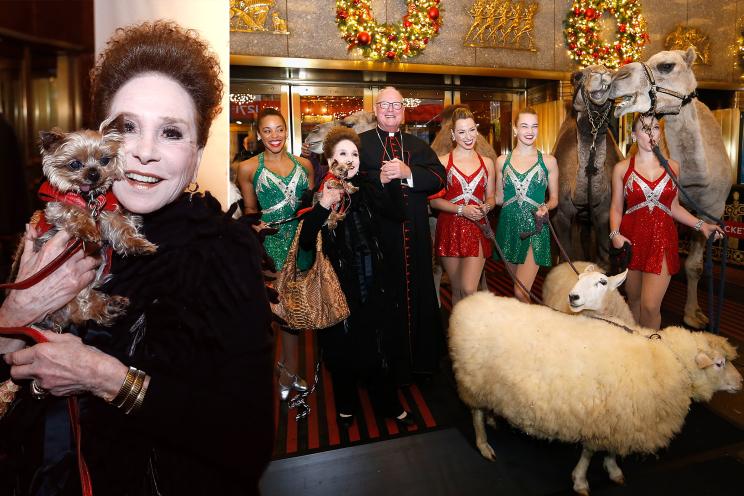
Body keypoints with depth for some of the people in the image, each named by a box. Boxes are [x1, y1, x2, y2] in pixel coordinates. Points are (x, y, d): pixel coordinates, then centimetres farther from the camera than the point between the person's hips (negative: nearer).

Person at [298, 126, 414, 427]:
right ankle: (346, 405, 35)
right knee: (341, 346, 12)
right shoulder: (319, 193, -8)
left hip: (368, 281, 3)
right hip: (336, 281, -2)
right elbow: (305, 242, -17)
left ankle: (388, 403, 30)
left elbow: (395, 213, -5)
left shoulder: (365, 189, 2)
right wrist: (323, 206, -28)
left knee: (376, 343, 11)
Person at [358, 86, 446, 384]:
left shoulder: (418, 145, 16)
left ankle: (422, 359, 29)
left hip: (415, 236, 4)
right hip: (378, 233, -3)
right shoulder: (361, 143, 5)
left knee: (419, 295, 12)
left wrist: (408, 173, -13)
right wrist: (380, 178, -20)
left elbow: (439, 178, 1)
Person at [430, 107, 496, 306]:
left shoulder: (487, 162, 10)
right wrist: (462, 210, -15)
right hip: (450, 228, -1)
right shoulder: (443, 161, 0)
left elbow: (491, 197, 16)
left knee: (469, 290, -11)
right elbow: (434, 200, -4)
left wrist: (486, 207, -7)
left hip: (477, 230, 1)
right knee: (457, 290, 9)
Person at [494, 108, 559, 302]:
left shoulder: (548, 161, 3)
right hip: (509, 227, 2)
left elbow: (554, 198, 9)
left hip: (535, 229, -2)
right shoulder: (502, 161, 7)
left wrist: (546, 207, -12)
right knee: (516, 285, 13)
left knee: (521, 293, -12)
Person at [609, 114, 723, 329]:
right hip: (631, 240, 0)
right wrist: (615, 233, -11)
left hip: (662, 240, 1)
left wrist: (701, 225, 3)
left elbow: (674, 207, 14)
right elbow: (616, 207, 4)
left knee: (651, 306, -6)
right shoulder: (622, 168, 2)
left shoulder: (673, 167, 8)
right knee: (634, 300, 11)